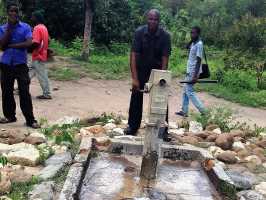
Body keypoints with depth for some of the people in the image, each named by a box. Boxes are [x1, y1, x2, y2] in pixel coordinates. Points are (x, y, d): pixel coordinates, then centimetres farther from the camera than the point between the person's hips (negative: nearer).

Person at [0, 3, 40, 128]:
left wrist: (11, 45, -10)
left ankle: (30, 120, -1)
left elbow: (29, 43, -13)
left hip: (20, 64, -3)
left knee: (24, 92, -5)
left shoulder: (25, 27, 0)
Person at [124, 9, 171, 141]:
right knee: (136, 98, 4)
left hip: (157, 71, 0)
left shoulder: (165, 36, -19)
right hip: (140, 70, 1)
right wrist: (134, 78, -27)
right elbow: (133, 55, -21)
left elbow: (165, 59, -19)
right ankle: (132, 126, 17)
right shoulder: (139, 32, -18)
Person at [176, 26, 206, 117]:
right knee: (185, 91, 12)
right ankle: (184, 111, 19)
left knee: (189, 92, -8)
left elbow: (199, 60, -22)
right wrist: (192, 39, 10)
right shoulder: (193, 43, 10)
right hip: (189, 71, 10)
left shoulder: (199, 44, -17)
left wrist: (195, 76, -26)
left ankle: (203, 111, -5)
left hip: (193, 72, -10)